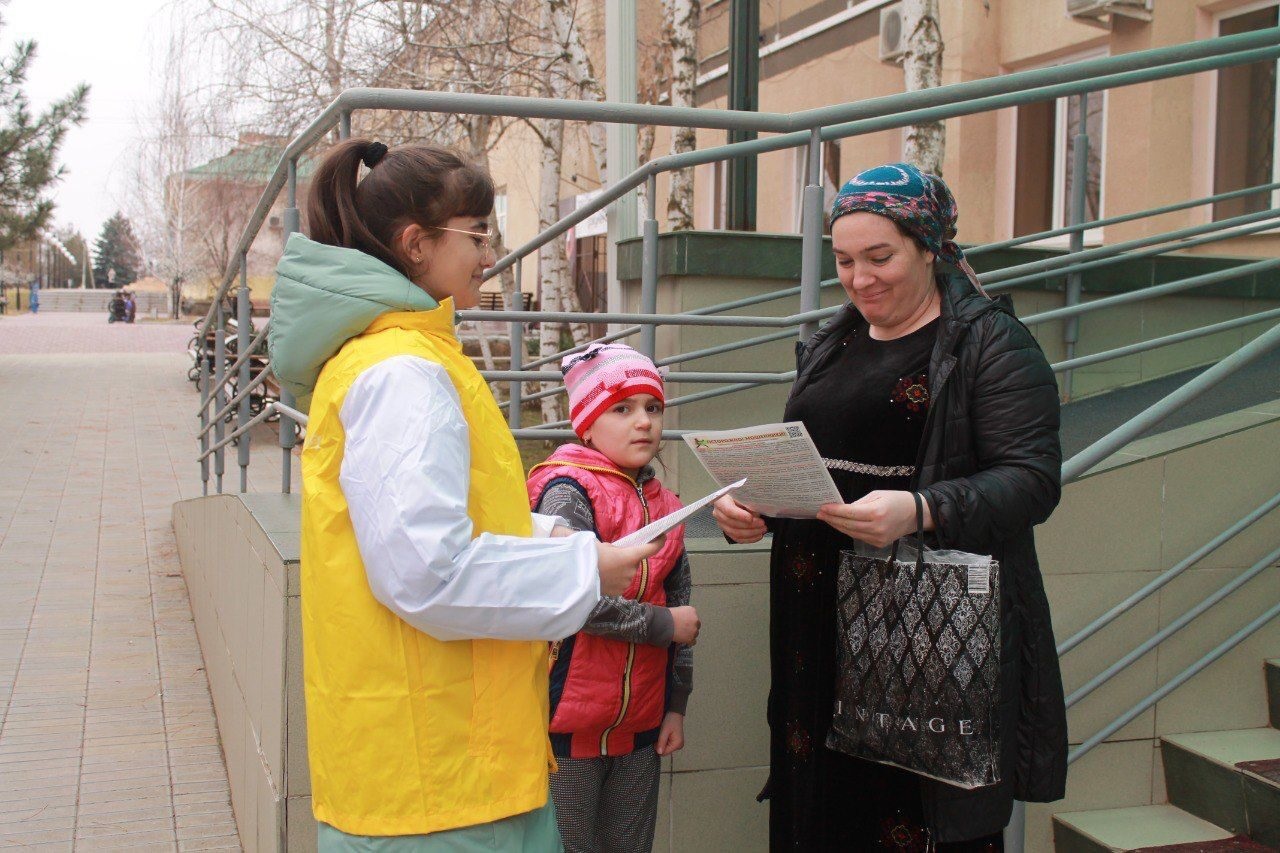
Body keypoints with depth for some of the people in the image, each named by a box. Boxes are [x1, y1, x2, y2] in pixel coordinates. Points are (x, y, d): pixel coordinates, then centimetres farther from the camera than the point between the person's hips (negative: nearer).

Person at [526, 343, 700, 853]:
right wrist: (664, 624, -14)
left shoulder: (665, 505, 11)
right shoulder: (568, 490, -11)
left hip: (641, 728, 7)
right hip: (569, 723, -6)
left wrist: (676, 706, 13)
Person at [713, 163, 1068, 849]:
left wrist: (920, 512, -29)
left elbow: (1033, 478, -13)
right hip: (821, 626, 6)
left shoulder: (991, 343, -3)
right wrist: (746, 508, -2)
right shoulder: (829, 348, 17)